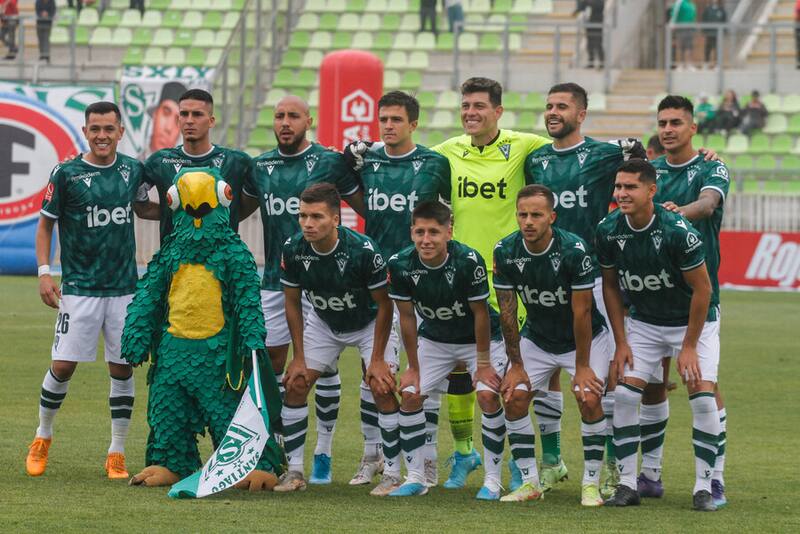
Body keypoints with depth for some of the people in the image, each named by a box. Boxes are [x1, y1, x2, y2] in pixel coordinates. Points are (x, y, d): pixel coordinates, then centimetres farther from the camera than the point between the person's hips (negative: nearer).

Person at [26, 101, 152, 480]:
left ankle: (116, 454, 11)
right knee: (63, 365, -6)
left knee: (122, 368, 2)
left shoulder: (133, 170, 4)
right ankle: (43, 437, 18)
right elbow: (45, 224, 1)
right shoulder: (67, 174, -7)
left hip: (124, 288, 3)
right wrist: (44, 272, -7)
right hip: (79, 288, -3)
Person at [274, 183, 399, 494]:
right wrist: (299, 357, -8)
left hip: (369, 323, -4)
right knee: (294, 384, -6)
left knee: (382, 389, -16)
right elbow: (293, 304, -7)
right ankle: (294, 471, 4)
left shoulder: (363, 250, -33)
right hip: (324, 323, 4)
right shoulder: (293, 250, -22)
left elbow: (384, 305, -20)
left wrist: (377, 359, -19)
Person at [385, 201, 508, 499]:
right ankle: (415, 478, 6)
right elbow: (407, 317, -9)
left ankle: (492, 481, -11)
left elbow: (480, 313, -21)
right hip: (433, 338, 4)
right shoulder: (401, 265, -21)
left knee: (488, 395, -21)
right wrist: (413, 368, -5)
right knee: (410, 395, -7)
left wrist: (483, 363, -17)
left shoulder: (468, 261, -32)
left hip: (478, 338, -4)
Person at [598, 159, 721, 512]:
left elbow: (702, 289, -19)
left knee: (703, 398, -15)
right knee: (624, 395, -9)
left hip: (693, 322, -4)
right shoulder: (608, 231, -14)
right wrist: (621, 343, -3)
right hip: (644, 322, 4)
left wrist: (689, 347, -17)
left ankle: (703, 487, -6)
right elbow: (611, 287, 1)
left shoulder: (678, 231, -27)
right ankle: (627, 484, -1)